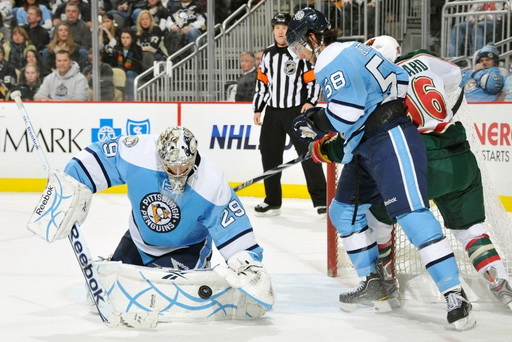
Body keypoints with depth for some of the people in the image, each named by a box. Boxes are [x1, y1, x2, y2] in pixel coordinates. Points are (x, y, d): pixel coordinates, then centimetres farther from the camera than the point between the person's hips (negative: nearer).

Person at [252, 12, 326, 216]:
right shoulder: (268, 55, 12)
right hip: (273, 112, 6)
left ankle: (320, 200, -6)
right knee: (269, 155, 6)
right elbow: (262, 83, 16)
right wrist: (257, 109, 13)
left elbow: (314, 79, -7)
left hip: (298, 111, -6)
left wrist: (311, 101, -19)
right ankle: (272, 201, 17)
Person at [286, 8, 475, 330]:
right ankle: (375, 286, 21)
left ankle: (455, 296, -22)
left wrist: (313, 120, -2)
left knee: (411, 214, -19)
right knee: (344, 211, 16)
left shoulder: (333, 62, -12)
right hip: (366, 148, 11)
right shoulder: (351, 51, 19)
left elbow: (346, 115, -21)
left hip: (391, 139, -11)